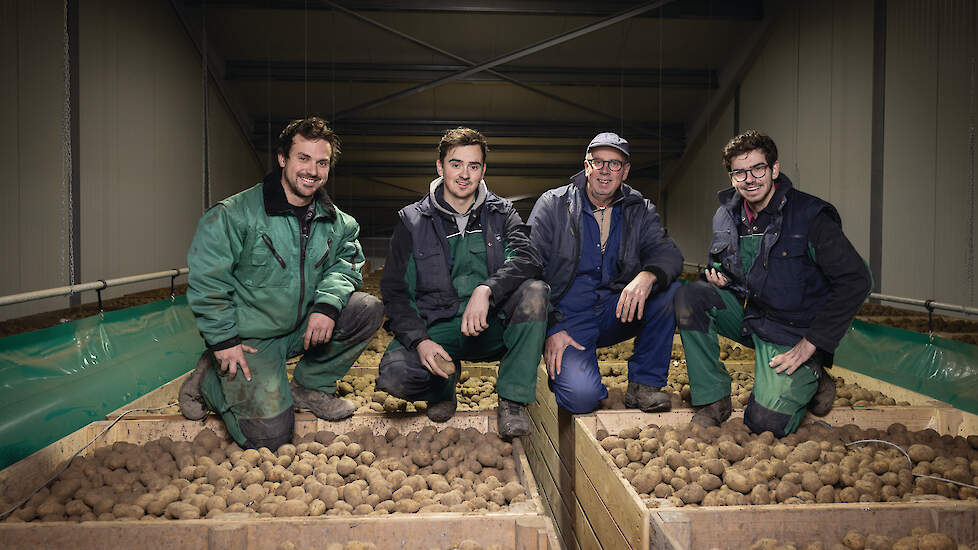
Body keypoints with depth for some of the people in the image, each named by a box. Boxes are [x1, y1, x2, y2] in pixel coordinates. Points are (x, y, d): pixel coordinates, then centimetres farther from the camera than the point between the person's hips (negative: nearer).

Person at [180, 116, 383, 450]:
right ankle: (209, 380, 14)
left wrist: (328, 303, -22)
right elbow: (205, 280, -12)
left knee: (368, 309, -15)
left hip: (303, 328, 5)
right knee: (269, 433, -15)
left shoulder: (335, 222, 3)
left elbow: (346, 263, -1)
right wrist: (223, 340, -14)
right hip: (250, 339, -5)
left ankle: (311, 386, 4)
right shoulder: (234, 215, -14)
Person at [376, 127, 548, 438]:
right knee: (392, 375, -28)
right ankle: (445, 382, 8)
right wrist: (420, 341, -16)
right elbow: (394, 291, 0)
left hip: (492, 327, 1)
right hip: (437, 328, 0)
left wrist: (485, 290, -31)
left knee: (535, 291, -28)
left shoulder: (501, 213, 7)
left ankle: (512, 400, -16)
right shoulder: (413, 221, 4)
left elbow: (527, 259, -12)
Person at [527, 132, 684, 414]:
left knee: (669, 292, -22)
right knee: (582, 396, -26)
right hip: (566, 315, -3)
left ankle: (644, 383, -8)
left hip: (617, 313, 4)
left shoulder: (640, 210, 8)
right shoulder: (553, 205, -2)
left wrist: (647, 277, -31)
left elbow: (668, 253, -6)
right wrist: (550, 330, -15)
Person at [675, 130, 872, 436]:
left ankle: (811, 381, 15)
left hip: (792, 334, -5)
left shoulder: (810, 216, -16)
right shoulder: (726, 216, 1)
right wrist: (715, 274, -8)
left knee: (766, 423, -19)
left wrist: (810, 343, -19)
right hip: (748, 315, 5)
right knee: (689, 297, -20)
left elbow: (856, 282, -17)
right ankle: (713, 399, -8)